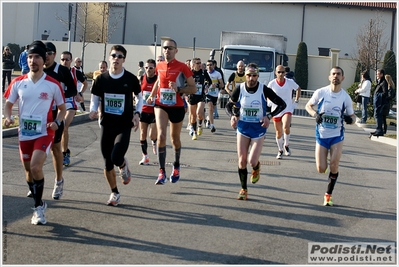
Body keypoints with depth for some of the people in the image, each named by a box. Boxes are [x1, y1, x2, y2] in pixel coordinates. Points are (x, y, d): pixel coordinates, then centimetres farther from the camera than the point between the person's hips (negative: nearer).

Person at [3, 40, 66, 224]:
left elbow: (62, 108, 5)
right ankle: (39, 205, 32)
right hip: (24, 133, 4)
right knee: (28, 170, 13)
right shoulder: (18, 82, 1)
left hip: (44, 133, -4)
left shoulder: (53, 84, -6)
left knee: (36, 167, -21)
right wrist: (8, 117, -10)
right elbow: (8, 104, 11)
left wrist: (57, 122, -13)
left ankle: (38, 206, -4)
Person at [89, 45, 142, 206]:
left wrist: (137, 113, -5)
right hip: (106, 125, 2)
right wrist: (93, 111, -12)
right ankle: (114, 193, 27)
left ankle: (124, 166, 17)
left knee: (116, 158, -21)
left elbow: (139, 97, 9)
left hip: (124, 126, -2)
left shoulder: (131, 79, -6)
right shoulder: (101, 79, -2)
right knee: (107, 164, 6)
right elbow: (94, 98, 8)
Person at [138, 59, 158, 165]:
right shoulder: (142, 79, 2)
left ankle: (155, 142, 27)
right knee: (143, 135, 4)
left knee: (152, 135, -10)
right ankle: (145, 157, 15)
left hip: (155, 111, -4)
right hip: (144, 111, 4)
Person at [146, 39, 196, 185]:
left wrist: (178, 89, -22)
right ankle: (162, 172, -13)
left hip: (177, 107, -2)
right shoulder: (159, 66, 3)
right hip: (161, 105, 2)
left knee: (175, 139, 14)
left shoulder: (182, 67, -10)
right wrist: (152, 96, 11)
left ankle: (176, 166, 41)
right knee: (161, 136, -17)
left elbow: (193, 88, -8)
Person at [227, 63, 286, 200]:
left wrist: (269, 116, -18)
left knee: (252, 162, -10)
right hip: (243, 127, 2)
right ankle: (243, 189, 20)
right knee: (242, 161, 1)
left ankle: (256, 168, 29)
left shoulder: (264, 89, -14)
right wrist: (233, 115, -12)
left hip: (258, 128, -2)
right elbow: (229, 104, 7)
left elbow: (282, 104, -6)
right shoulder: (240, 88, -8)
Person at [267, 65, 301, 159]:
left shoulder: (290, 82, -8)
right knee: (278, 132, 9)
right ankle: (280, 151, 30)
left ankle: (286, 145, -1)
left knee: (286, 127, -26)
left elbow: (298, 89, 11)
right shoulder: (272, 83, -8)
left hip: (287, 109, -1)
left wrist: (296, 101, 7)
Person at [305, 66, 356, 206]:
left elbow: (352, 116, 5)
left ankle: (328, 195, 10)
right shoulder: (320, 92, -8)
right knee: (321, 169, -3)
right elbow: (308, 106, 6)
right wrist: (315, 114, -15)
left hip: (337, 136, 0)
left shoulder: (346, 97, -6)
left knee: (334, 166, -9)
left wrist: (350, 119, -20)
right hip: (321, 135, 0)